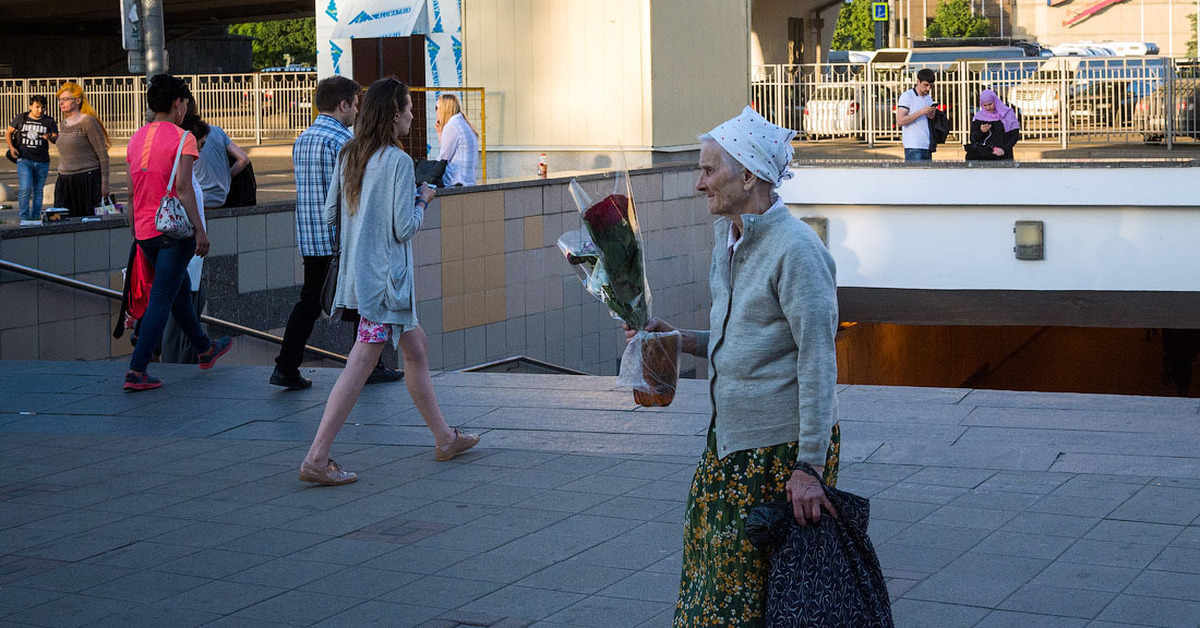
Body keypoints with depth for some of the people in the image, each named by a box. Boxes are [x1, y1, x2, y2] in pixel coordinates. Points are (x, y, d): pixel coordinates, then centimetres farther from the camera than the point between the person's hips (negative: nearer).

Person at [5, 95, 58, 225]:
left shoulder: (49, 121, 3)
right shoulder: (21, 118, 4)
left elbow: (57, 140, 1)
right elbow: (8, 132, 16)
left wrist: (50, 137, -22)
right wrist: (11, 147, 2)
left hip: (42, 162, 1)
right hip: (24, 160, -1)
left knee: (38, 190, 7)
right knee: (25, 188, -14)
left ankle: (36, 218, 16)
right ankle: (24, 218, -8)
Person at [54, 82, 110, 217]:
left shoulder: (87, 122, -8)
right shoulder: (63, 125, 14)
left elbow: (103, 154, -9)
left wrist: (104, 183, -13)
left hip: (87, 180, -7)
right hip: (64, 180, 7)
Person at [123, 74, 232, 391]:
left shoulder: (136, 139, 11)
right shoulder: (182, 138, -10)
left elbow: (131, 192, 13)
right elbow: (183, 188, -18)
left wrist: (135, 231, 20)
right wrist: (200, 230, -16)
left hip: (145, 231, 8)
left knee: (180, 289, 23)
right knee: (162, 299, -5)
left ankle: (204, 349, 39)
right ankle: (137, 370, -9)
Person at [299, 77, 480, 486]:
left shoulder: (349, 156, 7)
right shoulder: (398, 162, -16)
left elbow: (330, 213, 11)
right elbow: (405, 227, -18)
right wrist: (423, 200, 0)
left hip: (358, 269, 9)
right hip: (384, 274, -9)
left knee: (416, 347, 19)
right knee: (362, 362, -8)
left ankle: (444, 437, 29)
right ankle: (316, 458, -10)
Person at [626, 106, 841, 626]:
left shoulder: (795, 250, -18)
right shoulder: (727, 238, 10)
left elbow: (817, 362, -20)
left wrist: (809, 467, -21)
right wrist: (677, 339, 5)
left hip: (781, 447, -9)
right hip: (730, 444, 9)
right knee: (708, 560, 11)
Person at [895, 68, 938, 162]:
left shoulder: (929, 99, 17)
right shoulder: (906, 96, -5)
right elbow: (900, 121, -15)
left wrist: (932, 116, 1)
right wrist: (921, 112, -19)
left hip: (927, 146, 7)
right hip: (914, 147, -7)